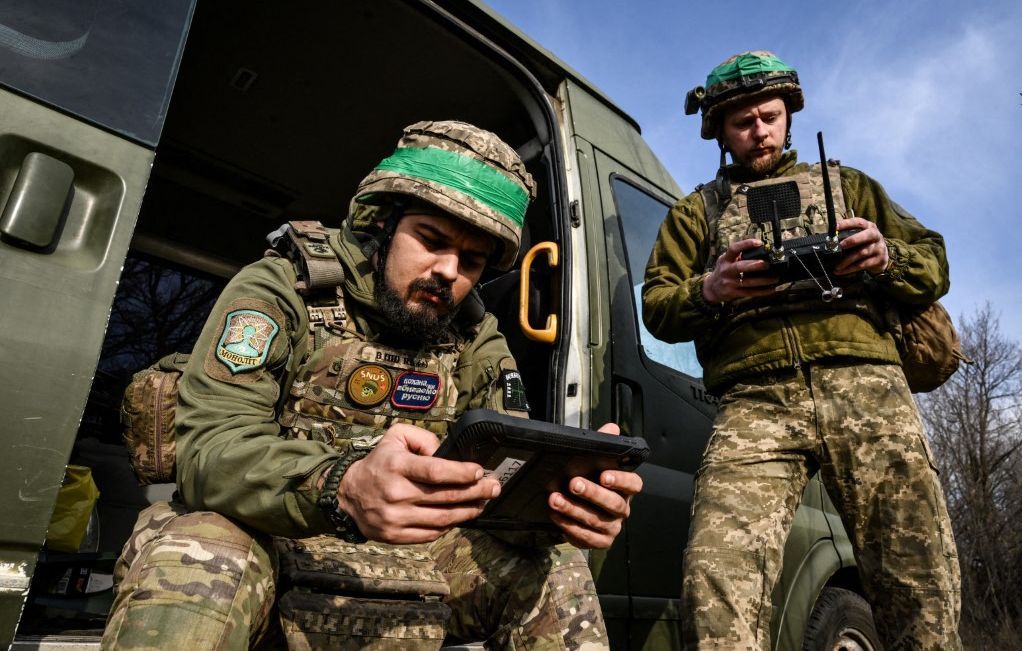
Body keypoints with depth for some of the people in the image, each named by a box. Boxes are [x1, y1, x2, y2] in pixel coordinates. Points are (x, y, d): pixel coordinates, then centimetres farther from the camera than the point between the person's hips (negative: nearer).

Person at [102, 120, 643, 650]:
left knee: (553, 570, -10)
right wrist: (343, 487, -44)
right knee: (194, 566, -36)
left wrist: (562, 497, -31)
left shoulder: (476, 342, 2)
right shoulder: (281, 290, -12)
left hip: (401, 549, 4)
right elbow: (211, 444, -23)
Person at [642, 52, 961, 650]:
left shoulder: (846, 184, 29)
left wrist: (887, 257, -3)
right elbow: (656, 306, 14)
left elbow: (935, 265, 21)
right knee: (717, 575, -23)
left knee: (923, 585, -5)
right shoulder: (698, 210, 26)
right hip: (757, 400, -1)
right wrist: (709, 291, -9)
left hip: (866, 384, 2)